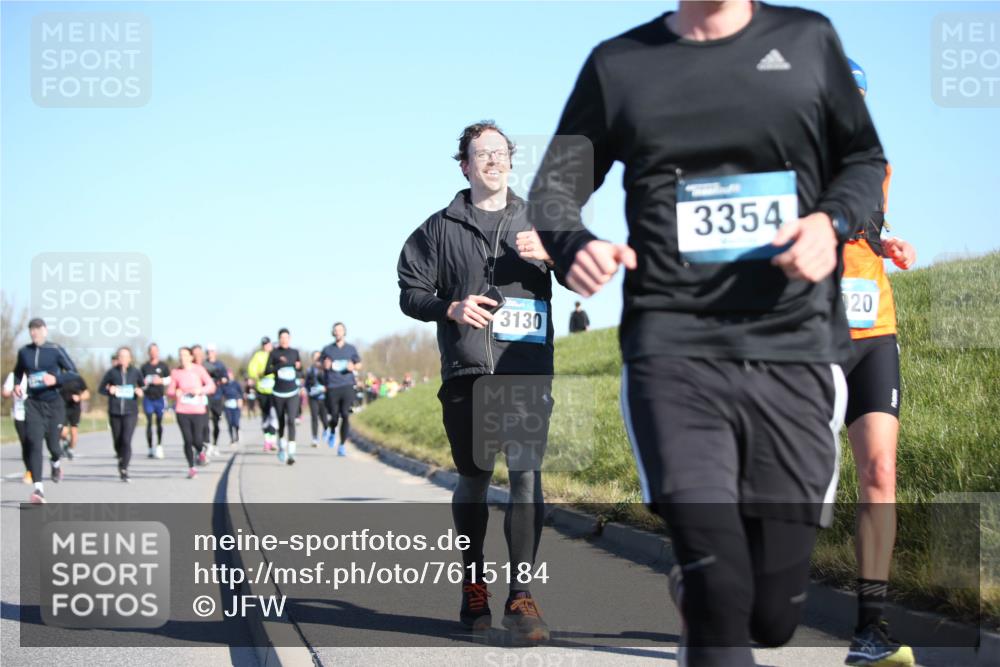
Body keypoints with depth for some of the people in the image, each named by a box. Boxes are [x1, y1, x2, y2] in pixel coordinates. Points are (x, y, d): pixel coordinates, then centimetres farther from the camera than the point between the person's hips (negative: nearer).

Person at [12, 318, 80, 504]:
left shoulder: (55, 351, -5)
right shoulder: (24, 352, 5)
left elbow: (74, 373, -4)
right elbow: (18, 372, 23)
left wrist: (56, 379, -20)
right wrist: (17, 385, 2)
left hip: (54, 404, -1)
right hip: (33, 404, 1)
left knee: (53, 445, 5)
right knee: (34, 444, -13)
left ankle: (55, 463, 43)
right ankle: (38, 488, -16)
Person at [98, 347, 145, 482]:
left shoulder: (135, 372, 2)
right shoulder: (112, 372, 1)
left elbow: (143, 386, 14)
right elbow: (100, 388, 7)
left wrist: (140, 392, -8)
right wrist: (109, 390, -13)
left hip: (130, 411, -1)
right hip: (115, 411, 1)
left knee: (126, 440, -15)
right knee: (117, 441, 11)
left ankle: (124, 469, -14)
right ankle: (121, 460, 40)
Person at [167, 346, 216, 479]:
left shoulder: (199, 369, 1)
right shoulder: (175, 372, 4)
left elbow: (211, 386, 1)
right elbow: (169, 391, 9)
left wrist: (200, 390, -17)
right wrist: (175, 393, -13)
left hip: (198, 410, -1)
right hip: (182, 411, 1)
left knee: (197, 440, -7)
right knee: (188, 440, -3)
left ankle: (201, 452, 30)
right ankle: (191, 468, 10)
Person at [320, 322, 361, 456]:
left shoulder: (351, 349, 9)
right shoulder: (327, 349, 8)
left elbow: (359, 364, 18)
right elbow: (319, 364, 15)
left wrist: (353, 367, -5)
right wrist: (325, 366, -9)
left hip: (347, 386, 0)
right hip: (332, 387, 0)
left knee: (345, 415, -9)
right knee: (334, 415, -1)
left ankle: (342, 445, -1)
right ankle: (332, 432, 35)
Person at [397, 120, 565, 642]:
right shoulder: (441, 227, 14)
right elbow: (411, 293, 11)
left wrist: (550, 254, -9)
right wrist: (451, 308, -8)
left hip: (528, 369, 0)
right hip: (466, 370, 0)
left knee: (526, 475, -11)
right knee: (473, 479, 7)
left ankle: (521, 595, -12)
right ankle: (473, 582, 24)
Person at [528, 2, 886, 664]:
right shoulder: (617, 63, 11)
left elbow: (865, 159, 19)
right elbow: (554, 186, 12)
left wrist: (831, 222, -4)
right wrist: (574, 246, -13)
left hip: (796, 351, 2)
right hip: (673, 350, -1)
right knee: (719, 600, -20)